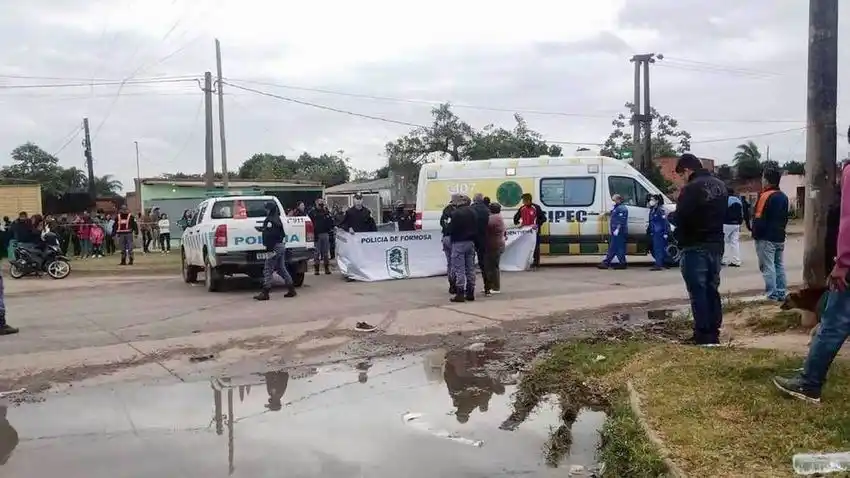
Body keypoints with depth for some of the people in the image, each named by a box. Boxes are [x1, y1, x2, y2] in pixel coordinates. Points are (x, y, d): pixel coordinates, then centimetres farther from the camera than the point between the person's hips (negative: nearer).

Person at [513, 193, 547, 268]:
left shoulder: (536, 207, -9)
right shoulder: (522, 208, 7)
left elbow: (543, 218, -9)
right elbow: (516, 218, 20)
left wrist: (537, 225, -19)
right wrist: (517, 224, 3)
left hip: (534, 231, -5)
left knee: (535, 247, 0)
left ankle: (536, 262, 5)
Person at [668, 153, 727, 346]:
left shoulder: (691, 188, -17)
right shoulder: (719, 185, 12)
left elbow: (680, 218, -19)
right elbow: (722, 213, 15)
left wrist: (670, 216, 0)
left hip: (695, 247, -8)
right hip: (716, 244, 8)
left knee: (698, 291, -3)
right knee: (712, 289, 14)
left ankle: (703, 335, -1)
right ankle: (713, 333, 18)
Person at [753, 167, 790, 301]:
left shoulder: (765, 196, -15)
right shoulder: (783, 197, 11)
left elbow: (759, 219, -18)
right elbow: (785, 218, 18)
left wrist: (755, 235, -10)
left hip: (766, 238, -8)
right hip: (780, 237, 8)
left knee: (768, 267, -6)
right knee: (780, 266, 12)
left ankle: (772, 295, -7)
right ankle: (782, 293, 14)